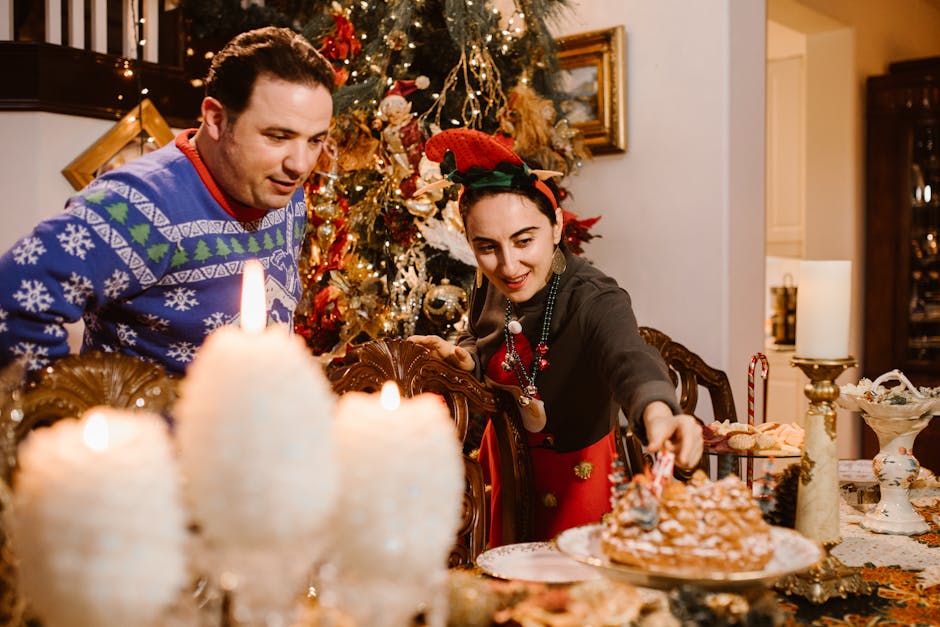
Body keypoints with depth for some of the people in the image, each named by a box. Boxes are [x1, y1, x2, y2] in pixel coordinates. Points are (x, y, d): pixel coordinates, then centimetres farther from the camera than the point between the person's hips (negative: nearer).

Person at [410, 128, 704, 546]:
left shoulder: (594, 301, -28)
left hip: (574, 474, -5)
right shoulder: (490, 285, -9)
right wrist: (463, 357, -13)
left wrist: (657, 413, -70)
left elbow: (630, 359, -48)